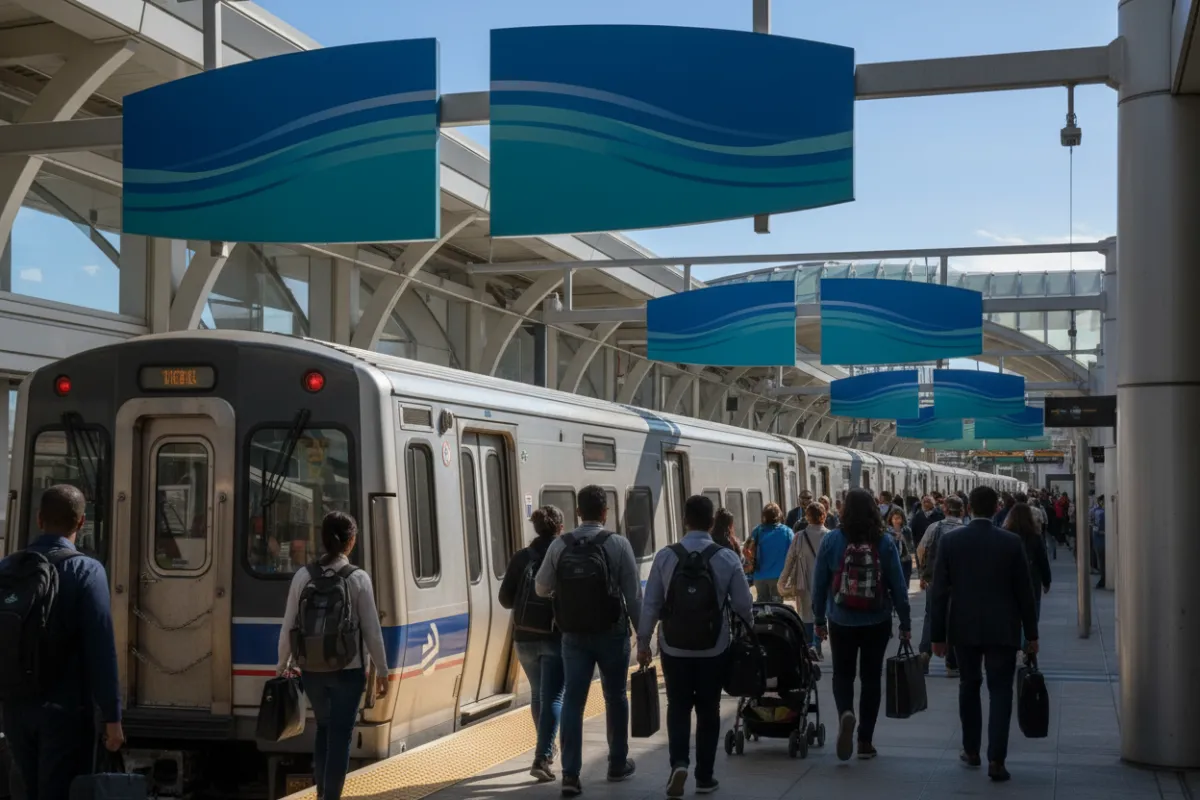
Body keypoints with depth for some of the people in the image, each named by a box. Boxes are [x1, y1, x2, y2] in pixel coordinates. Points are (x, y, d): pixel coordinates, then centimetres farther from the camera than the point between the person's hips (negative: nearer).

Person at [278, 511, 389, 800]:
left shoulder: (304, 576, -3)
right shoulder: (358, 578, -9)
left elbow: (288, 626, 0)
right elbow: (372, 630, -7)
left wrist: (282, 665, 13)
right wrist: (382, 670, 2)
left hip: (311, 669, 3)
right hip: (347, 669, -3)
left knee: (324, 727, 22)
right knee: (341, 734, 6)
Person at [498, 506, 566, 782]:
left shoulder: (521, 558, 0)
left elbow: (506, 600, 1)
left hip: (525, 637, 4)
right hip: (557, 636, -4)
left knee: (538, 694, 20)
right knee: (553, 697, -3)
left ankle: (546, 751, 34)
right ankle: (542, 758, -16)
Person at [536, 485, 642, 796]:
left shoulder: (559, 546, -1)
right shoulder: (618, 544, -8)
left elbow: (541, 589, 9)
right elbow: (633, 593, -7)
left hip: (574, 635, 1)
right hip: (611, 633, -1)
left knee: (572, 700, 2)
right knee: (615, 698, 15)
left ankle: (570, 773, -6)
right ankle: (618, 764, 27)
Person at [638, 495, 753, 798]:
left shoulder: (665, 556, -8)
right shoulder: (727, 558, -9)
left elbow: (651, 604, -6)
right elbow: (742, 604, -3)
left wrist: (643, 642, 5)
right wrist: (750, 626, 19)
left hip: (674, 648, 0)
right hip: (714, 649, 0)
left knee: (678, 708, 13)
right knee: (708, 711, 13)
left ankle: (679, 763, -8)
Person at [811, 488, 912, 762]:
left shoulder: (831, 540, -8)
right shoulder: (885, 542, -7)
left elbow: (819, 583, -4)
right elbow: (898, 585, -4)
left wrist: (819, 619, 7)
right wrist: (905, 622, 5)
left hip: (841, 622, 0)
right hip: (877, 623, 0)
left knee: (842, 674, 16)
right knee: (871, 678, 12)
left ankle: (845, 714, -13)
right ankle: (865, 740, 14)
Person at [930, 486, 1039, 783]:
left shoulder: (950, 540, -5)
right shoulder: (1012, 542, -7)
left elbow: (939, 591, -4)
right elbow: (1024, 592, -3)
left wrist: (939, 634, 3)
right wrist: (1031, 633, 5)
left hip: (964, 627, 2)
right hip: (1002, 629, -2)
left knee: (969, 686, 18)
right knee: (1000, 691, 2)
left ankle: (971, 750, 26)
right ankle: (996, 759, -5)